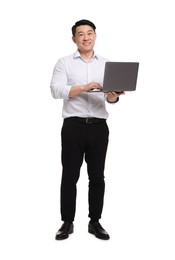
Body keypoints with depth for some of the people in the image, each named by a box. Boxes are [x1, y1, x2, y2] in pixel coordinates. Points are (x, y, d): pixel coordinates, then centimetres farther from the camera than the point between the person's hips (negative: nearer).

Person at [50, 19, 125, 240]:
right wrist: (84, 87, -24)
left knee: (97, 177, 7)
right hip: (73, 126, -2)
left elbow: (111, 98, 5)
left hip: (99, 127, 3)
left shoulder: (106, 64, 12)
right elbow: (56, 90, -12)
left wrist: (113, 95, -19)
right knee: (70, 176, 3)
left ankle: (95, 222, 19)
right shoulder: (64, 63, 3)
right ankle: (67, 222, 15)